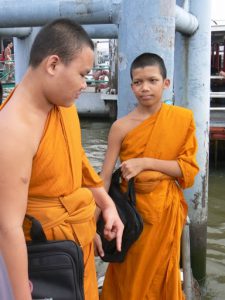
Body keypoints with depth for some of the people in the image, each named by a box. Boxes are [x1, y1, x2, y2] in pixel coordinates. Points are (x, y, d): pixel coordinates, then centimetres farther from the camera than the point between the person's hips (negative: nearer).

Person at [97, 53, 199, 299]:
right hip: (132, 209, -1)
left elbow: (189, 168, -7)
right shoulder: (121, 127, -10)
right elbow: (105, 177, -10)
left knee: (161, 277, 17)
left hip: (166, 210, 1)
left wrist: (145, 162, -19)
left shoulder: (183, 118, -5)